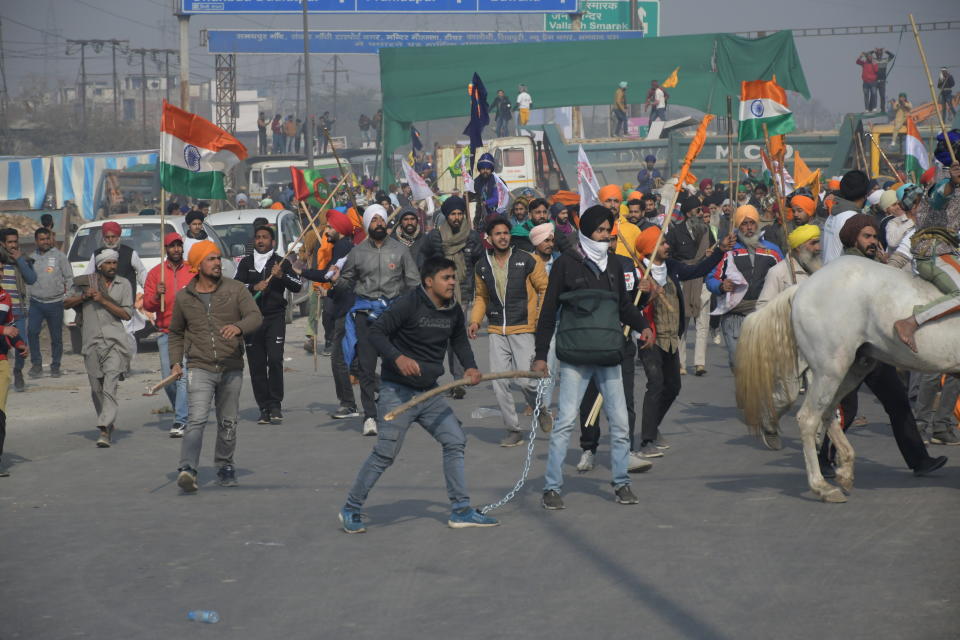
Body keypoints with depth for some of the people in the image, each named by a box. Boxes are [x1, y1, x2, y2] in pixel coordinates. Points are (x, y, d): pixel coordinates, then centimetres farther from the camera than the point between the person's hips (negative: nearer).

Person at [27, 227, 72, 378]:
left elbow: (69, 278, 4)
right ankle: (36, 363, -7)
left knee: (56, 337, 4)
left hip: (55, 303, -2)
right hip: (36, 302, 2)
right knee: (32, 331, -16)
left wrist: (66, 292, -2)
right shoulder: (33, 257, 9)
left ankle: (55, 366, 15)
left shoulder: (59, 256, 1)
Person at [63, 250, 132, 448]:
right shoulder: (86, 282, 10)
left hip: (115, 341, -3)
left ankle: (105, 431, -23)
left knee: (110, 386, -16)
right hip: (92, 342, 3)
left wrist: (103, 300, -10)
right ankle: (109, 424, 25)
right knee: (96, 389, 7)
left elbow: (127, 314, -1)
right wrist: (84, 296, -4)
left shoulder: (123, 284, 7)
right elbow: (66, 304, 14)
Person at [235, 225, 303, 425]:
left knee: (275, 360, -16)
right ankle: (264, 408, 6)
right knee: (256, 365, 1)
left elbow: (298, 286, 1)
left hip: (275, 318, -2)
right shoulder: (246, 263, 13)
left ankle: (275, 405, -8)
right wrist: (253, 287, -16)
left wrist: (282, 275, -15)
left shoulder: (281, 262, 9)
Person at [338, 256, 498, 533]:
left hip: (429, 392, 8)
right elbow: (376, 332, -15)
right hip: (398, 392, -8)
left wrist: (470, 366, 5)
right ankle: (351, 509, 3)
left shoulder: (453, 311, 7)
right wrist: (397, 357, -31)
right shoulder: (409, 304, -15)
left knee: (455, 441, 4)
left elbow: (460, 340, 24)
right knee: (386, 452, -10)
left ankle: (460, 510, 12)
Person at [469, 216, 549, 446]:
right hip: (496, 332, 4)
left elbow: (545, 288, 3)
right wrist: (475, 320, 8)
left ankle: (541, 411, 21)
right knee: (499, 383, -3)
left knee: (526, 381, -11)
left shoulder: (527, 261, -3)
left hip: (523, 330, -4)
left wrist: (541, 316, -8)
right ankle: (513, 430, 8)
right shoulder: (483, 266, 9)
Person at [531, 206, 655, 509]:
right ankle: (552, 487, -1)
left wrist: (642, 326, 2)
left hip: (609, 358, 5)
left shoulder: (613, 266, 13)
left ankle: (621, 482, 18)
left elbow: (624, 305, 23)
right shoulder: (566, 264, -1)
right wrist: (540, 354, -2)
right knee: (565, 420, -8)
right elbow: (549, 311, 1)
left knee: (620, 421, 5)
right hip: (575, 358, -5)